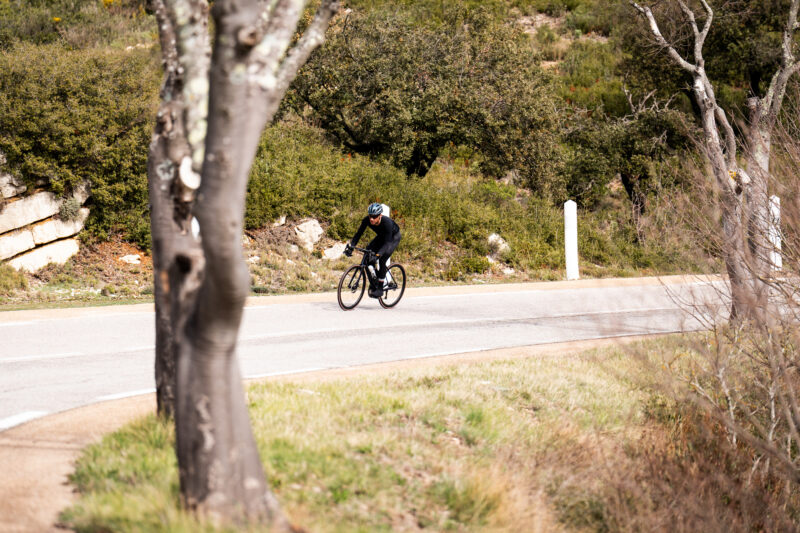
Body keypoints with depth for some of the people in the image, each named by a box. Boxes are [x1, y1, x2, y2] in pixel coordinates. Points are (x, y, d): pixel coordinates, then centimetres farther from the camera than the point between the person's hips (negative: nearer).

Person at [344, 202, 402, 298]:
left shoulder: (387, 222, -40)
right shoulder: (367, 220, -27)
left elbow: (387, 242, -42)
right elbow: (359, 233, -21)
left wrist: (378, 254, -56)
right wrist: (350, 246, -35)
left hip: (393, 237, -5)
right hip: (381, 236, 5)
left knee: (382, 259, -24)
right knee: (367, 255, -15)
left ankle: (380, 287, -12)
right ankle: (373, 284, -1)